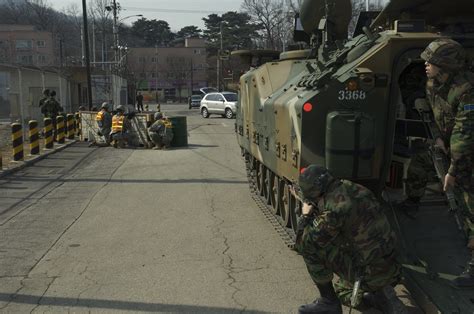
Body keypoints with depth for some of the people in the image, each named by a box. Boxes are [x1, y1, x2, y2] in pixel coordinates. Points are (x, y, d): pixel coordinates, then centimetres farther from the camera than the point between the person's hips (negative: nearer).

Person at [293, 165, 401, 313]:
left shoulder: (334, 210, -26)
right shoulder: (351, 188, -1)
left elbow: (301, 244, -17)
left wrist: (305, 215, -1)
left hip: (369, 273, -9)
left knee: (310, 246, -9)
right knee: (342, 291, 35)